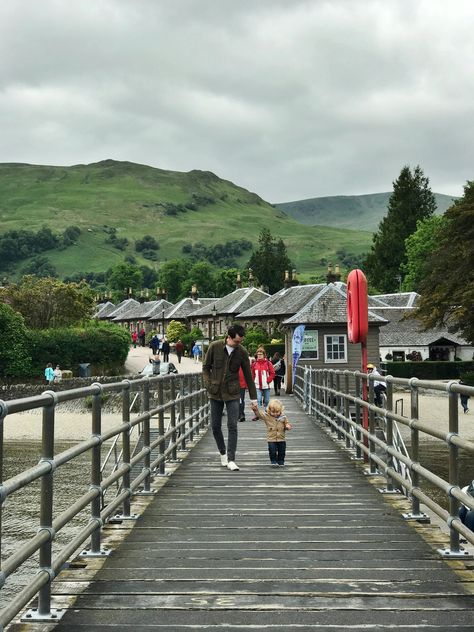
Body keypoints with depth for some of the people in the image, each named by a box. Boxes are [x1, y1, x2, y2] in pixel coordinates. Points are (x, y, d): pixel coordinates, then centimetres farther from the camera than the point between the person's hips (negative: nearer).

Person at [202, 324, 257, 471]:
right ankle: (223, 453, 27)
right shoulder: (214, 347, -7)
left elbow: (248, 376, 2)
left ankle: (231, 459, -3)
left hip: (232, 394, -1)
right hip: (215, 393, 1)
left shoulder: (242, 352, -5)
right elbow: (206, 367, 5)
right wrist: (209, 385, -6)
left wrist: (253, 398, 4)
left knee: (232, 426, -7)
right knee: (215, 426, 6)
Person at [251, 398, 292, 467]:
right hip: (271, 439, -2)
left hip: (281, 439, 2)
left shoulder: (283, 417, 0)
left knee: (282, 451, 8)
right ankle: (274, 462, 13)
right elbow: (259, 414, -13)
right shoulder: (267, 416, -5)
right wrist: (256, 409, -32)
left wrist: (288, 426, -13)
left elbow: (287, 423, 10)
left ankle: (281, 462, 25)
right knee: (272, 451, -4)